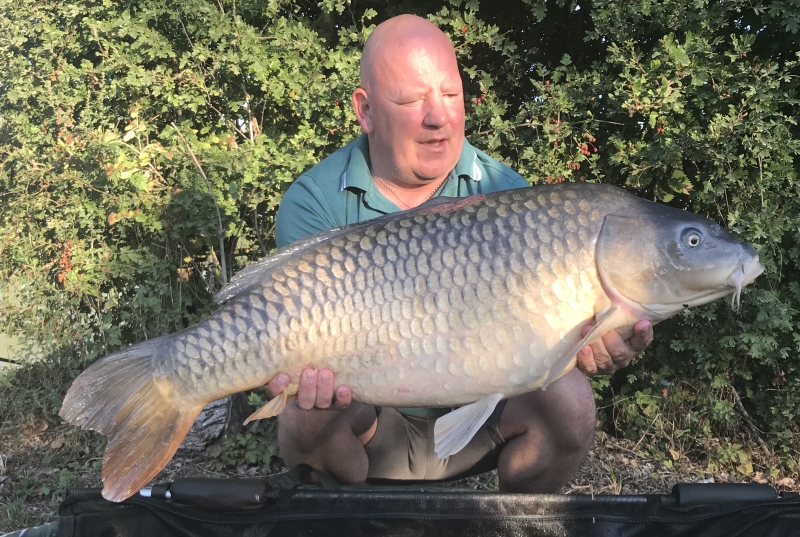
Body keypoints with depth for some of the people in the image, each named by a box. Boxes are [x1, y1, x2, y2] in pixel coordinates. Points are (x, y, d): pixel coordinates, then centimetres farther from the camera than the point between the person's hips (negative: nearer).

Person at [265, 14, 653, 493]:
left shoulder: (505, 193, -7)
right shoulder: (314, 203, -12)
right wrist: (303, 372, -45)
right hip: (372, 424, -1)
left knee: (568, 401, -25)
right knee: (304, 420, -31)